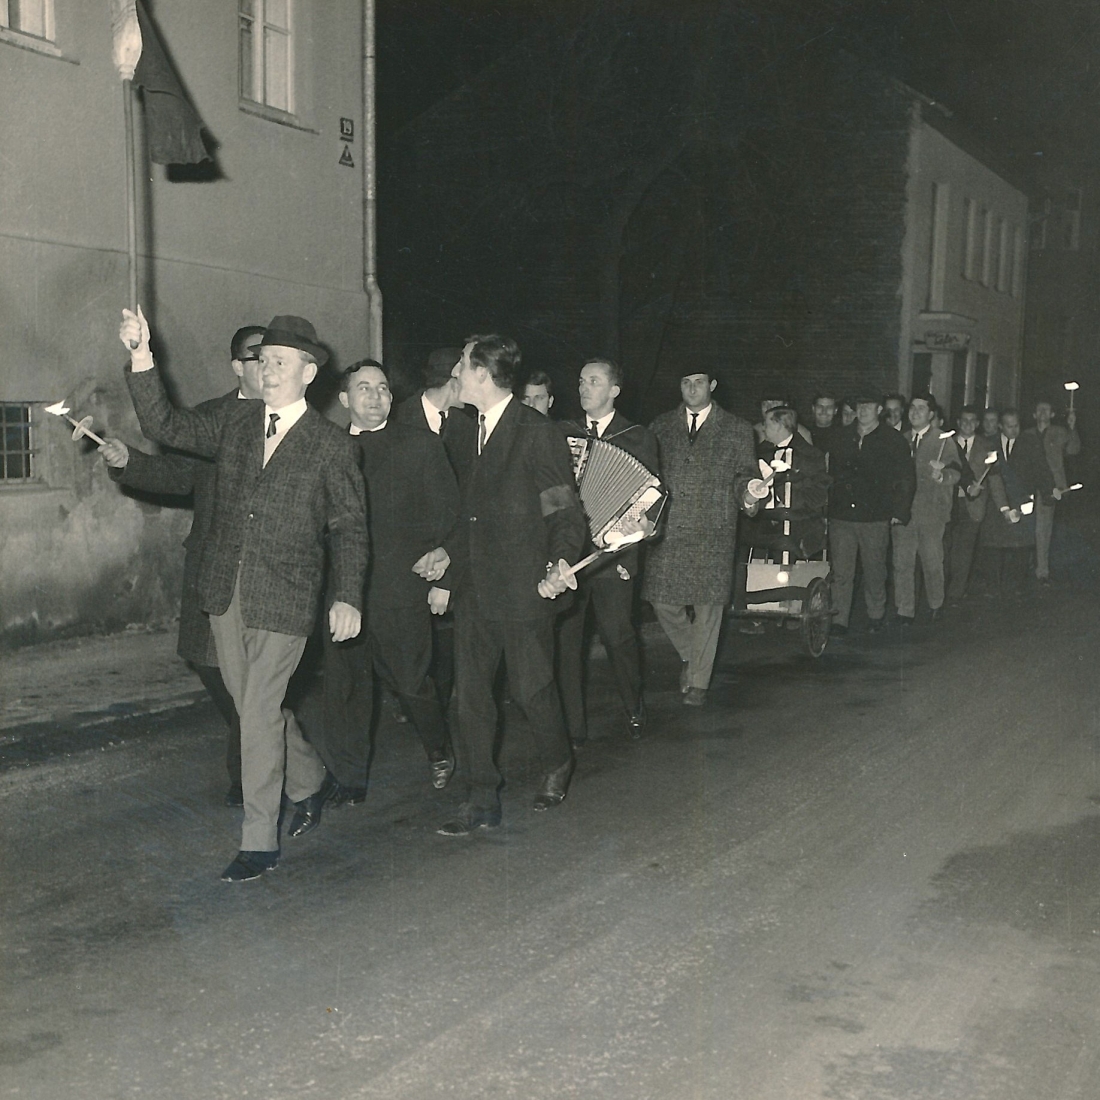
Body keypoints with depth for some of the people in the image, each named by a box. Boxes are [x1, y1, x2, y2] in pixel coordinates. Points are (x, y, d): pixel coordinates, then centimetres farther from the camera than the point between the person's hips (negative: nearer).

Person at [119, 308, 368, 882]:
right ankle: (307, 782, 40)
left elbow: (350, 527, -1)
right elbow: (166, 426, 2)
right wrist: (141, 359, -10)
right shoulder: (234, 421, 9)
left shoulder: (331, 444, -3)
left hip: (284, 597, -5)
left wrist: (348, 597, -10)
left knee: (259, 713, -6)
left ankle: (259, 841, 6)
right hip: (225, 590, 5)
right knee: (254, 705, 15)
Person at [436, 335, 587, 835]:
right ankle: (481, 800, 14)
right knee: (470, 694, 5)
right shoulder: (475, 432, 13)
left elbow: (567, 514, -9)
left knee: (530, 688, 4)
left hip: (523, 588, -7)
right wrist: (447, 568, 18)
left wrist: (556, 568, -20)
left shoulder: (538, 433, -10)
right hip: (474, 588, 7)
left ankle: (557, 763, 32)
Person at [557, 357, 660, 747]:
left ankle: (635, 710, 25)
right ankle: (572, 728, 11)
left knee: (618, 636, -1)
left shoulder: (638, 439, 6)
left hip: (610, 553, -3)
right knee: (564, 638, 1)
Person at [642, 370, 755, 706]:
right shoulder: (661, 427, 13)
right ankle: (688, 653, 27)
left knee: (708, 605, 0)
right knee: (663, 600, -1)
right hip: (667, 529, 2)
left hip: (713, 531, -2)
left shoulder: (737, 430, 9)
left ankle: (698, 682, 13)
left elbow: (745, 474, 10)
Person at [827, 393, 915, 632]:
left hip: (875, 519, -2)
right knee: (840, 572, -3)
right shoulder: (843, 440, 12)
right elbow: (832, 474, 17)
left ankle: (875, 618, 24)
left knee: (874, 571, 9)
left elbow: (906, 479, 3)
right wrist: (825, 509, 11)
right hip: (841, 516, 2)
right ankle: (838, 621, 0)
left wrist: (899, 512, -3)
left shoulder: (893, 441, 2)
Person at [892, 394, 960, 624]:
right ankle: (904, 611, 9)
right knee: (902, 563, 1)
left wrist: (941, 476, -28)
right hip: (903, 511, 3)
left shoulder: (944, 442, 1)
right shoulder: (901, 440, 14)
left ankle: (935, 605, 24)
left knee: (932, 563, 4)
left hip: (931, 512, -3)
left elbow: (955, 473, -7)